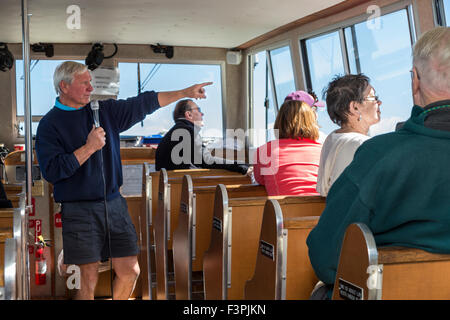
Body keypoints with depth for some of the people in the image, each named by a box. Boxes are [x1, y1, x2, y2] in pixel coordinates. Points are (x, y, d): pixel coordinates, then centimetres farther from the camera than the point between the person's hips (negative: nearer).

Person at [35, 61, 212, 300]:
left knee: (130, 271, 4)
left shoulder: (105, 110, 10)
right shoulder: (50, 124, -3)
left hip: (114, 204, 5)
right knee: (89, 279, -1)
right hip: (79, 210, -4)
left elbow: (143, 103, 13)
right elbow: (51, 170, -14)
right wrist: (89, 147, -15)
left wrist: (185, 93, 11)